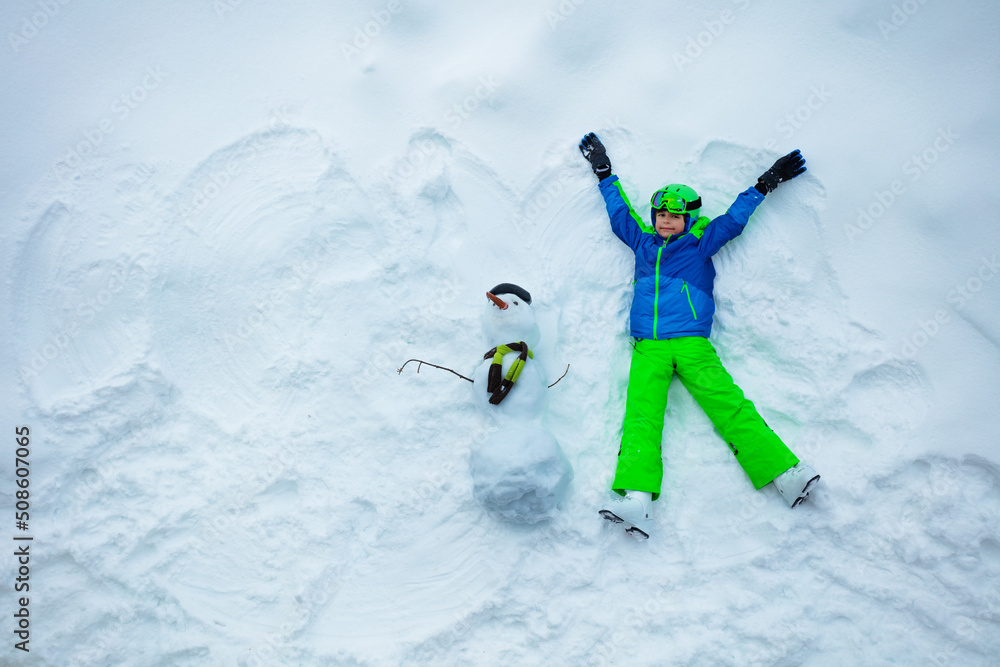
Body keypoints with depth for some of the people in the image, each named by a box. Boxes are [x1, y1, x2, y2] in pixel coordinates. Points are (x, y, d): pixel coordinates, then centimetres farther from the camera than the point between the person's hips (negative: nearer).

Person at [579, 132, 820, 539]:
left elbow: (735, 217, 24)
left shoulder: (700, 242, 16)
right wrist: (604, 173, 44)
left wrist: (767, 183, 29)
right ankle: (636, 498, -33)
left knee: (729, 405, -15)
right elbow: (619, 210, 35)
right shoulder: (642, 242, 22)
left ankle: (786, 472, -20)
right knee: (640, 415, -18)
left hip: (692, 343, -1)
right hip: (648, 348, 1)